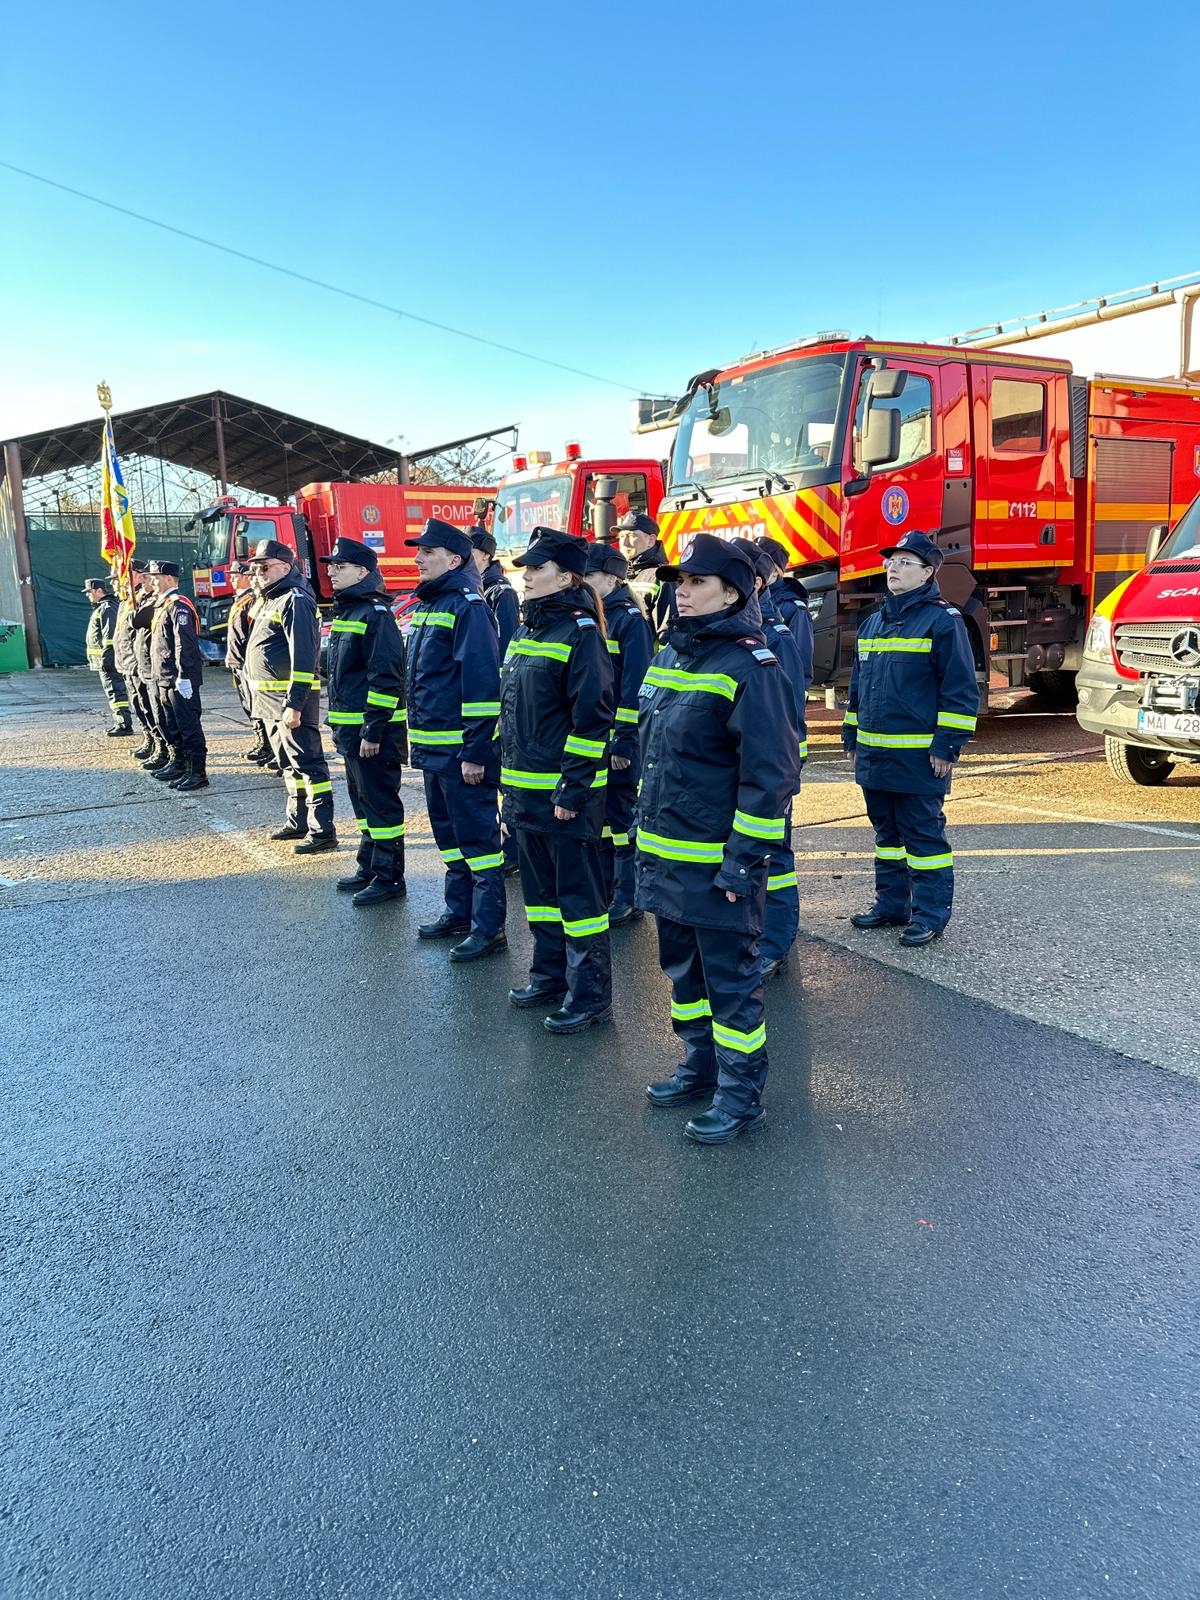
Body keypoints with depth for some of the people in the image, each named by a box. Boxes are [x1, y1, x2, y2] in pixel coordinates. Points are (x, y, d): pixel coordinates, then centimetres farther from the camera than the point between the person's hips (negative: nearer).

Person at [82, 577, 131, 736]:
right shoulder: (101, 608, 20)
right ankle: (120, 723, 19)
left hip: (109, 659, -11)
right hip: (104, 659, 11)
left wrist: (106, 657, -24)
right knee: (114, 691, 13)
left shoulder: (107, 608, -14)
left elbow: (109, 636, -21)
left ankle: (125, 725, -11)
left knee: (115, 691, -11)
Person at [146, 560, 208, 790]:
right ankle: (178, 763, 29)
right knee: (166, 723, 17)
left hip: (178, 678, -11)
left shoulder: (178, 605, -13)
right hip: (162, 677, 11)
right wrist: (156, 674, 22)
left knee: (188, 725, -7)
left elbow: (184, 643, -20)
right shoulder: (161, 605, 18)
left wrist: (184, 676, -24)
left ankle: (197, 772, -4)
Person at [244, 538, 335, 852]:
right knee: (288, 763, 17)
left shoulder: (295, 600, -14)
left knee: (307, 763, -8)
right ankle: (298, 821, 28)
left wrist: (294, 704, -27)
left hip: (291, 698, -10)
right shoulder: (269, 600, 18)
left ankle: (323, 830, -6)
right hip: (270, 699, 10)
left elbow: (304, 656, -22)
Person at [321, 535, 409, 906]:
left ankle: (389, 878, 4)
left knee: (380, 802, -3)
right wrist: (338, 724, 20)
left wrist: (373, 730, -21)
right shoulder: (345, 612, 16)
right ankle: (369, 868, 28)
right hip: (350, 729, 10)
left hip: (373, 730, -10)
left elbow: (385, 676, -20)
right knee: (362, 800, 17)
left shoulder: (375, 614, -14)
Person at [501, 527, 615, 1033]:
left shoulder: (581, 631, -13)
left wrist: (573, 788, -19)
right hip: (524, 788, 9)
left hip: (565, 790, -9)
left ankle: (591, 995, 9)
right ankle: (550, 975, 31)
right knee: (539, 886, 17)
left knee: (578, 892, -1)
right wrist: (508, 777, 17)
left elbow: (592, 716, -17)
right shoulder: (527, 629, 14)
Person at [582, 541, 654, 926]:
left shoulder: (630, 619, -11)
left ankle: (629, 900, 9)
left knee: (621, 815, 0)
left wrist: (625, 740, -20)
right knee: (598, 814, 13)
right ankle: (604, 890, 24)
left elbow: (635, 686, -17)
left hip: (619, 739, -8)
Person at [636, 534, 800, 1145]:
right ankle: (701, 1066, 36)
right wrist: (646, 834, 17)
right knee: (683, 968, 19)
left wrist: (744, 860, -19)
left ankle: (742, 1093, 18)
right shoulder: (669, 656, 11)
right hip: (665, 855, 8)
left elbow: (770, 774, -17)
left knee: (730, 979, 3)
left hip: (717, 860, -8)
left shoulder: (749, 666, -14)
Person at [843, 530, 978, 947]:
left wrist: (947, 746, -15)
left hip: (918, 756, -7)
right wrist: (852, 738, 18)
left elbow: (960, 691, -11)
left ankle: (930, 915, 8)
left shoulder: (943, 622, -7)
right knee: (887, 832, 16)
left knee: (923, 834, -1)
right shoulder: (873, 623, 15)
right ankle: (891, 904, 27)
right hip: (873, 754, 8)